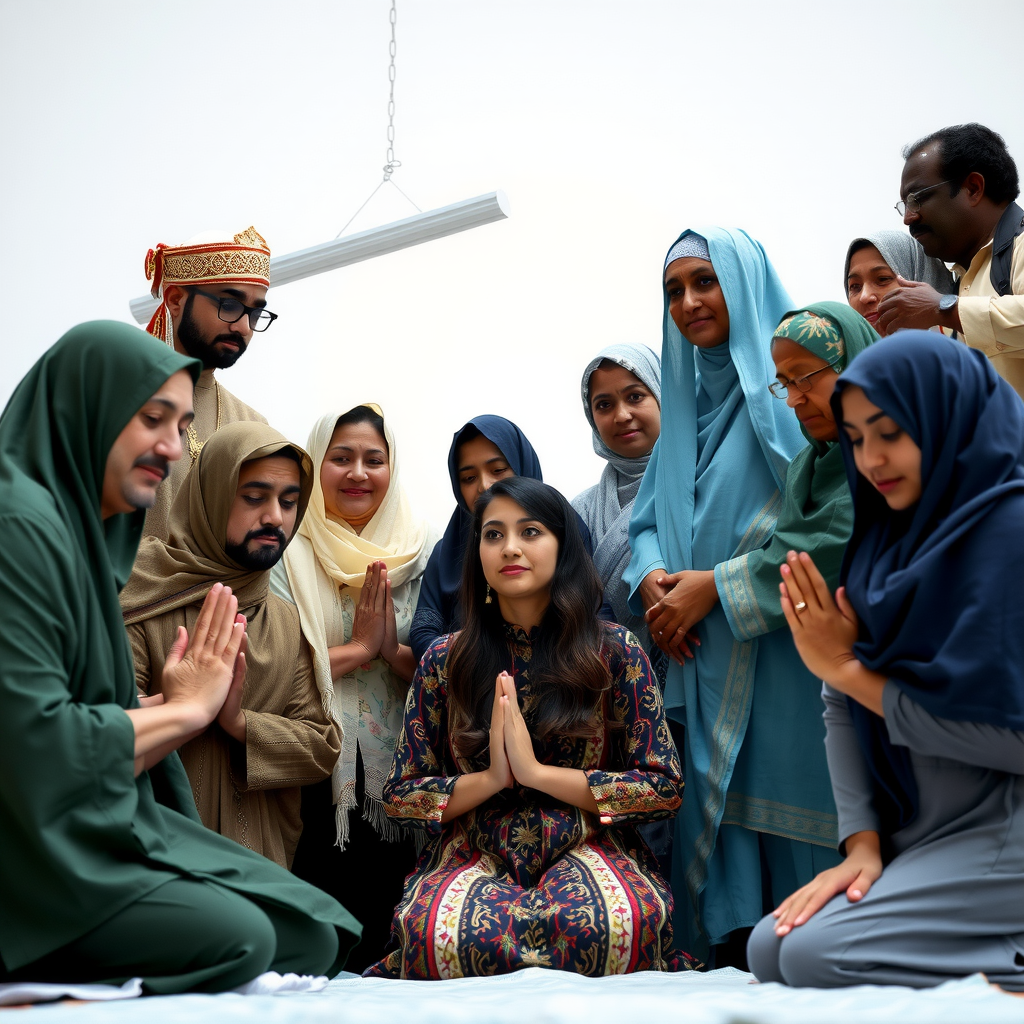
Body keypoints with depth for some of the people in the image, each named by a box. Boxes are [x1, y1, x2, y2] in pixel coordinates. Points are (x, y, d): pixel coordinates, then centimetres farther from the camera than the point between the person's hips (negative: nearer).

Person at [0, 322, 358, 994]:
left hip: (102, 829, 9)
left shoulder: (89, 532, 15)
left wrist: (194, 703, -4)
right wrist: (182, 710, -10)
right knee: (235, 938, -23)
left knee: (311, 934, -4)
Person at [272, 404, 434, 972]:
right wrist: (359, 647, -12)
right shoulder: (288, 552, 1)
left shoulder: (418, 553, 8)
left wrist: (393, 649, -14)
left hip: (395, 775, 2)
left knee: (385, 938, 4)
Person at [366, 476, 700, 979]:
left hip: (587, 848, 0)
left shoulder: (615, 651, 3)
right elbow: (401, 795, 8)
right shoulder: (444, 660, 6)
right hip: (474, 856, 1)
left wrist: (537, 772, -11)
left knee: (613, 922, -37)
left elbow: (665, 787, -2)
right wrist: (492, 778, -11)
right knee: (434, 932, -35)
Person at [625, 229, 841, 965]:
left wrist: (715, 585, -15)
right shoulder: (687, 401, 20)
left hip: (781, 657, -7)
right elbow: (649, 520, 20)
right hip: (705, 663, 7)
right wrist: (652, 577, -1)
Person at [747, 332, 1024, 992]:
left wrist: (846, 668, -11)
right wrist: (862, 844, -8)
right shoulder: (891, 536, 10)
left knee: (815, 954, -20)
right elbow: (845, 708, 5)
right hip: (915, 831, 9)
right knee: (770, 950, -2)